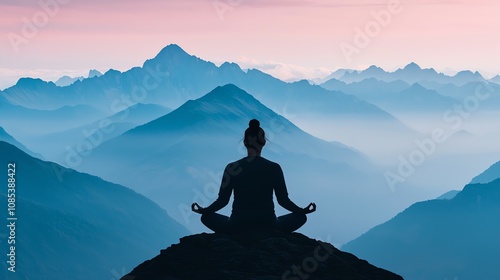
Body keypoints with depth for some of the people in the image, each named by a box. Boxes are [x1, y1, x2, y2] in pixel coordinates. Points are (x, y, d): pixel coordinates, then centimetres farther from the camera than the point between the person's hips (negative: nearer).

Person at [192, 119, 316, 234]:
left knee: (207, 217, 26)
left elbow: (222, 200, 0)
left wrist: (204, 210, 18)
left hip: (237, 228, 0)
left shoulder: (232, 168, -4)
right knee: (300, 217, 25)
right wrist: (303, 211, 17)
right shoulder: (274, 168, -4)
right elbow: (283, 200, 1)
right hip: (268, 227, 0)